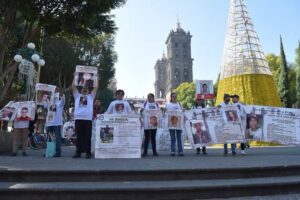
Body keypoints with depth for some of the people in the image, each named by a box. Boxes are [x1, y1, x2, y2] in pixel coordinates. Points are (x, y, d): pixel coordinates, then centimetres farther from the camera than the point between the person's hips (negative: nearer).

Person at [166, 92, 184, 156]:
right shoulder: (168, 104, 9)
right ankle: (172, 151, 4)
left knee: (179, 138, 2)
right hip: (171, 123, -1)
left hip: (179, 123, 1)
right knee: (173, 138, 0)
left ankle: (180, 151, 5)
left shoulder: (179, 104, 14)